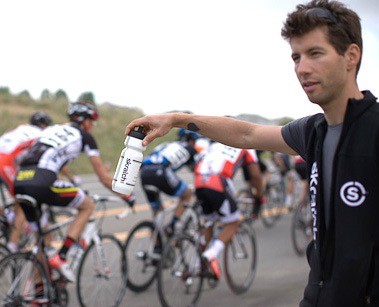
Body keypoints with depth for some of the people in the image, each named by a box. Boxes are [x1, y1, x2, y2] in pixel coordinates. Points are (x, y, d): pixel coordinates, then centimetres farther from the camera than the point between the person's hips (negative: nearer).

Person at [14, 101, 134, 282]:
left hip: (19, 184, 7)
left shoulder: (51, 130, 32)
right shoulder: (83, 136, 15)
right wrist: (126, 196, 30)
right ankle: (60, 258, 4)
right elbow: (104, 178, 16)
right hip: (42, 183, -6)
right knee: (88, 205, 15)